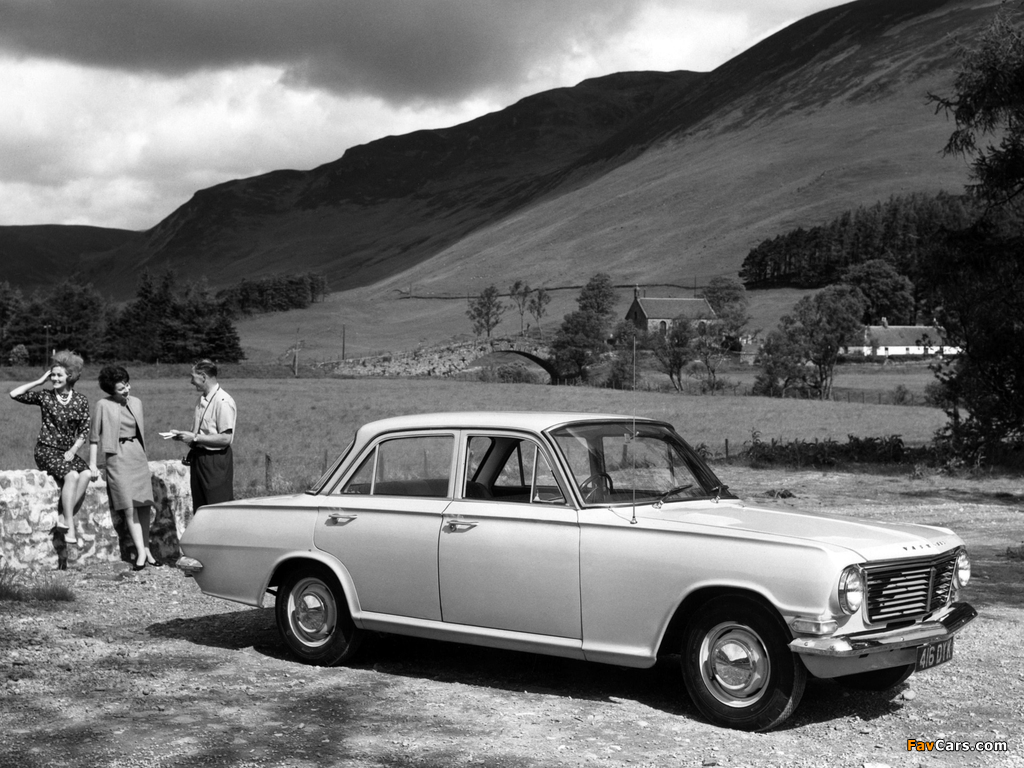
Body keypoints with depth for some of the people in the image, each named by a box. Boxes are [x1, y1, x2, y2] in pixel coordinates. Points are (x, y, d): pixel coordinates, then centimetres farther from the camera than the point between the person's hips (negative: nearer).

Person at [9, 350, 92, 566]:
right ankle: (70, 526, -29)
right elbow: (14, 394, -7)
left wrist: (72, 451, -10)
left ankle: (63, 522, -22)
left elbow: (84, 432, 5)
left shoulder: (81, 401, 5)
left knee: (86, 474, -28)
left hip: (68, 451, 3)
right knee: (71, 475, -31)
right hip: (46, 450, -3)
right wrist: (40, 381, -3)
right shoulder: (45, 396, 3)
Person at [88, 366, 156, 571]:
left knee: (144, 505, 2)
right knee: (129, 507, -8)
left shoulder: (136, 403, 9)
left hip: (138, 454, 5)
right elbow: (94, 436, 0)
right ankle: (141, 553, -9)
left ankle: (146, 549, 10)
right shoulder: (104, 405, -5)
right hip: (118, 456, -5)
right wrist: (92, 464, -1)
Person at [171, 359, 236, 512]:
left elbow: (225, 438, -21)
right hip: (199, 458, 9)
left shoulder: (223, 402, -16)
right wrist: (184, 435, 5)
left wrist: (195, 438, -17)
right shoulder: (202, 400, 12)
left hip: (216, 461, -9)